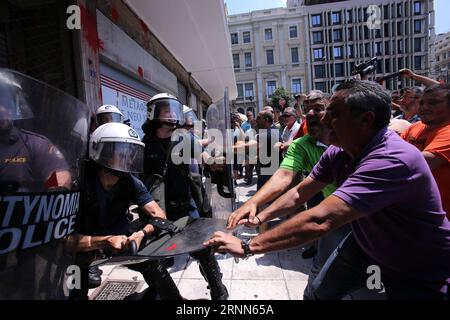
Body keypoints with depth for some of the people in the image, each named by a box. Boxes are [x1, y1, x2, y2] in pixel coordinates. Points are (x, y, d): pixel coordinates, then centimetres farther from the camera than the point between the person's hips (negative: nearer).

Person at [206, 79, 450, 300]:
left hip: (420, 270, -5)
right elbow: (299, 193, -3)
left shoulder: (393, 160, -37)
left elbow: (320, 221, -45)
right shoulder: (337, 153, -11)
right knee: (319, 292, 12)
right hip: (366, 243, 6)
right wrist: (259, 217, -13)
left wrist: (247, 246, -39)